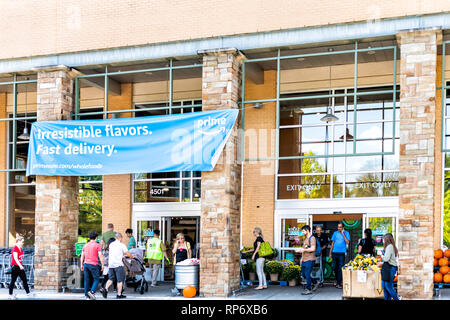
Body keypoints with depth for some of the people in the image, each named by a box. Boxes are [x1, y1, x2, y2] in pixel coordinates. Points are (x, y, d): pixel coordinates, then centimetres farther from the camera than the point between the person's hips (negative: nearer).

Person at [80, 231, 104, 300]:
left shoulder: (85, 245, 14)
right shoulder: (97, 245, -2)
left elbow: (82, 256, 15)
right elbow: (100, 256, -8)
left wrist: (82, 265, 20)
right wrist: (102, 265, -4)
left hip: (86, 264, 5)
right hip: (93, 265, -5)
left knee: (86, 280, 6)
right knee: (96, 279, 2)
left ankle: (86, 295, 6)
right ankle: (92, 292, -18)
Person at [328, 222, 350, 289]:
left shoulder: (346, 233, 0)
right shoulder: (335, 233, 9)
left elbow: (347, 242, -13)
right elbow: (332, 243, 13)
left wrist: (343, 234, -15)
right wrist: (330, 253, 10)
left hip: (342, 253, -3)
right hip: (335, 252, 3)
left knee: (340, 268, -7)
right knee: (335, 267, 9)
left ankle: (339, 283, -4)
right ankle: (337, 279, 29)